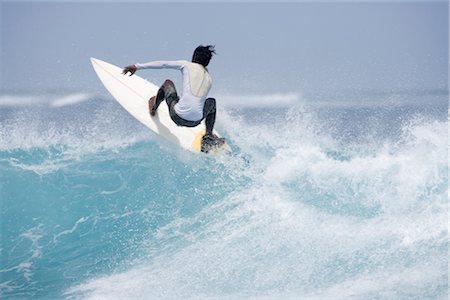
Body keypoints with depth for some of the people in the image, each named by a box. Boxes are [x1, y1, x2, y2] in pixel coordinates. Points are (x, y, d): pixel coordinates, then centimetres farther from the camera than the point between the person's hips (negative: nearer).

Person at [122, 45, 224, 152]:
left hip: (178, 117, -2)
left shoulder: (187, 65, 7)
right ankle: (208, 136, 23)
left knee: (168, 83, 24)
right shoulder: (209, 79, 18)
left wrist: (137, 66, 8)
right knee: (212, 102, 37)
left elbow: (162, 64, 4)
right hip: (196, 122, 2)